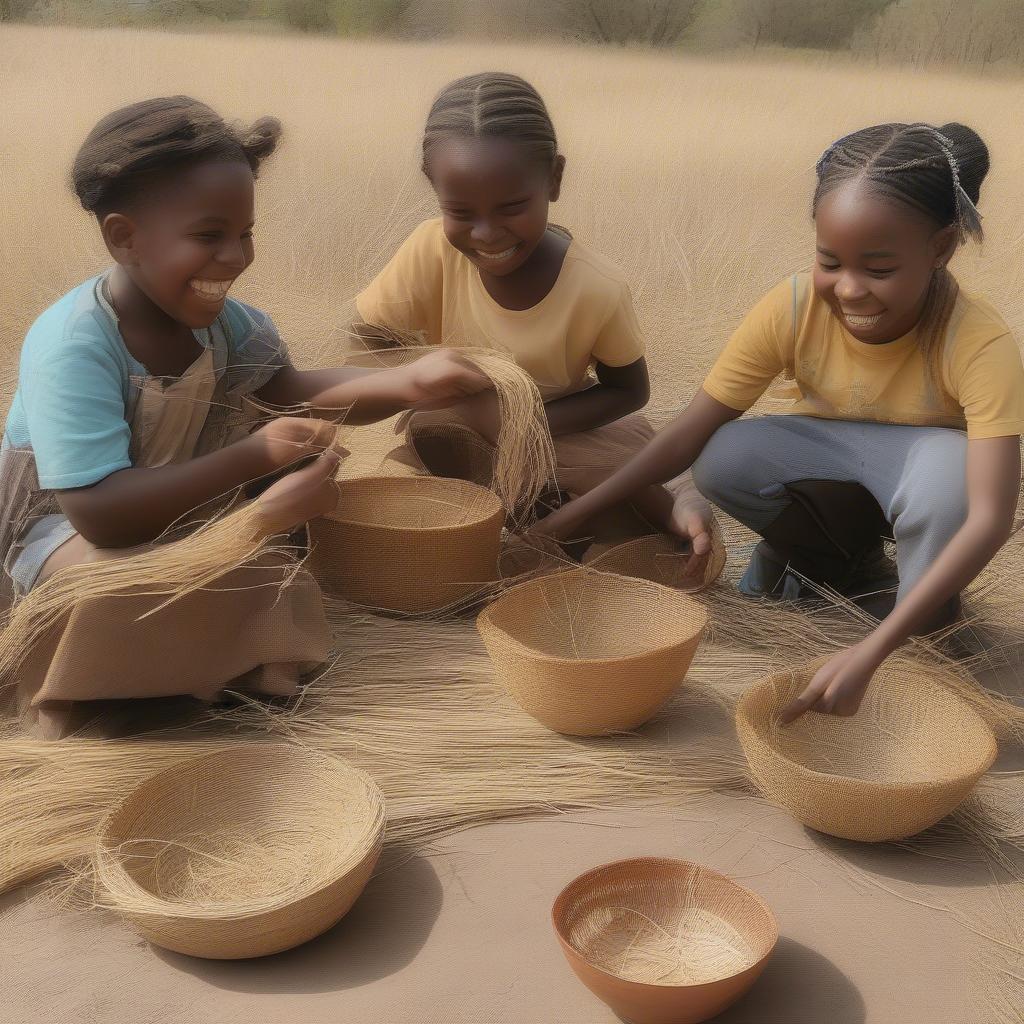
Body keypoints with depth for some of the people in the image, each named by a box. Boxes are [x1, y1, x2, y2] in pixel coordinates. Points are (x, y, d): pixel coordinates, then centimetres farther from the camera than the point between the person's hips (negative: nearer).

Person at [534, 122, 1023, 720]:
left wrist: (871, 652, -50)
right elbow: (693, 432, -19)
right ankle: (844, 565, 2)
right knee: (723, 460, -27)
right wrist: (580, 511, -28)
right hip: (833, 469, 3)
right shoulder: (794, 309, -24)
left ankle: (927, 638, -11)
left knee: (949, 465, -38)